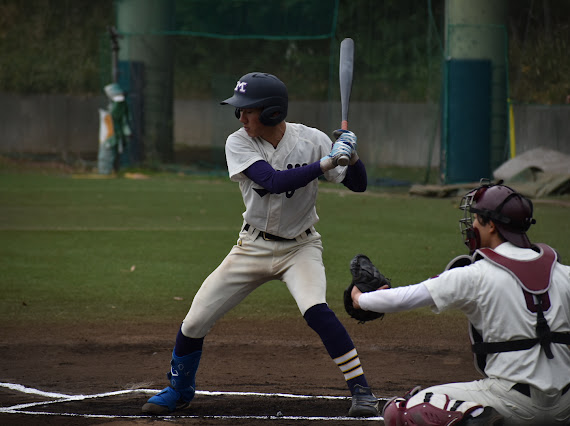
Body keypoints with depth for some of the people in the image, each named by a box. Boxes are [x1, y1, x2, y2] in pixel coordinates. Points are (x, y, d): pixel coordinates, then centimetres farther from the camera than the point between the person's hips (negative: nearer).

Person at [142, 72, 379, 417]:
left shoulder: (310, 140, -13)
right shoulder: (239, 143, -13)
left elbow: (358, 184, -9)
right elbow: (274, 181, -29)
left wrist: (351, 156, -30)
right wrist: (326, 162, -36)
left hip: (300, 246, -2)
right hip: (253, 247, 2)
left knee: (315, 309, -30)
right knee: (195, 322, 0)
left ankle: (361, 389, -20)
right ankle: (180, 389, 28)